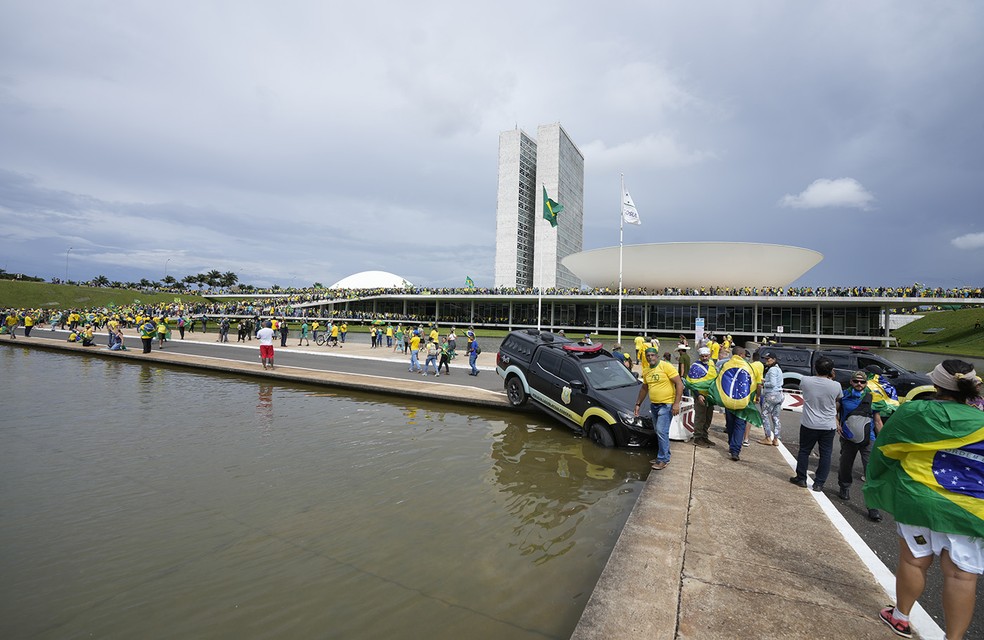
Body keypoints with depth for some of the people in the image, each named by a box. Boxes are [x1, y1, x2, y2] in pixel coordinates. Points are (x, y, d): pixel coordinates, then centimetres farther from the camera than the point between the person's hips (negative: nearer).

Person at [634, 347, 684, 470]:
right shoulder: (646, 372, 9)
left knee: (662, 431, -11)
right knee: (658, 432, 14)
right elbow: (644, 388, 22)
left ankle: (663, 459, 0)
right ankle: (665, 456, 26)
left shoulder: (666, 366, -13)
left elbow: (679, 384, -15)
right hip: (653, 405, 8)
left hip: (666, 405, -7)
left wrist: (676, 403, -20)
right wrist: (638, 403, 22)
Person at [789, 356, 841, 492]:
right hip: (828, 426, 0)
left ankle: (801, 478, 22)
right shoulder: (836, 385, -12)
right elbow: (837, 399, 9)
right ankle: (819, 483, 15)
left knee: (804, 451, 14)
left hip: (809, 424, 0)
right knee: (825, 455, 11)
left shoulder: (805, 380, -13)